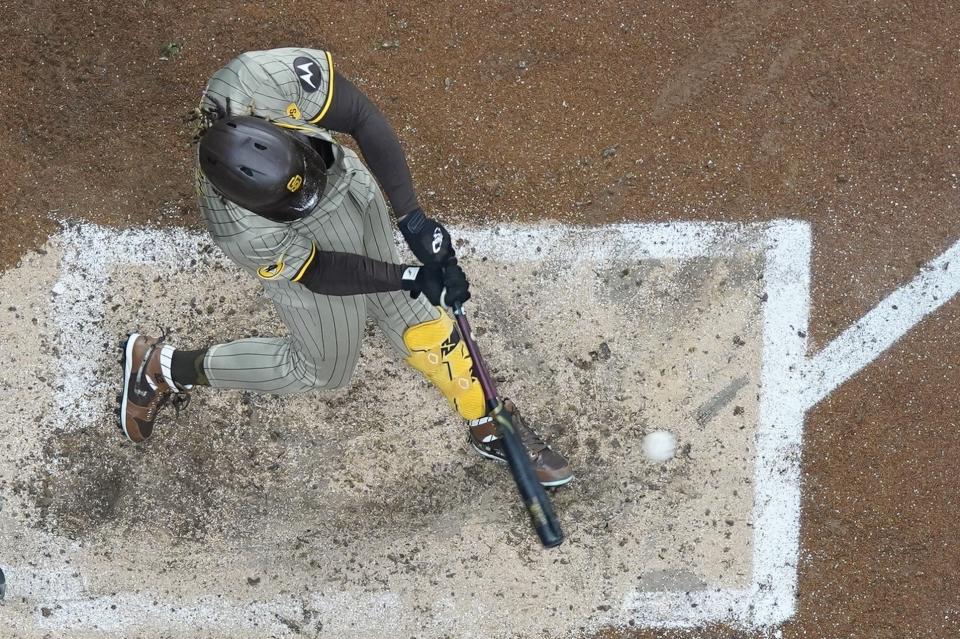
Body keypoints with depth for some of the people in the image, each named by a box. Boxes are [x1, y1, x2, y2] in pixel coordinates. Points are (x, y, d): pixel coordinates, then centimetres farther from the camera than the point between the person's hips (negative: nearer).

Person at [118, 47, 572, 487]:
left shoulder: (264, 81, -40)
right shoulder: (240, 229, -41)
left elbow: (361, 117, -27)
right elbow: (318, 273, -24)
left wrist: (411, 217, -28)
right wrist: (411, 277, -24)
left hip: (350, 191, 4)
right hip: (305, 256, -4)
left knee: (412, 316, 15)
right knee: (322, 368, 18)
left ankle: (489, 427, 34)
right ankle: (162, 367, 30)